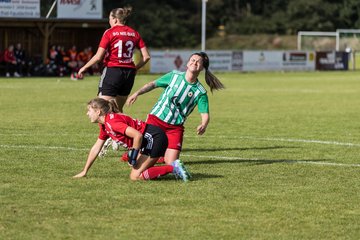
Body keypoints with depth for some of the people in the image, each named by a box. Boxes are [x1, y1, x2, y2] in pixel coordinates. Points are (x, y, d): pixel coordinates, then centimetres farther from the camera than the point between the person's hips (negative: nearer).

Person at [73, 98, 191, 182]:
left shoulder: (112, 121, -18)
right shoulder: (104, 126, 14)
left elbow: (137, 135, -26)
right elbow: (96, 148, 22)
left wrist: (133, 156, -17)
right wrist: (84, 172, 21)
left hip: (154, 138, -10)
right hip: (150, 140, 10)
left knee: (135, 176, -11)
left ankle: (173, 168, -12)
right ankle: (174, 168, 7)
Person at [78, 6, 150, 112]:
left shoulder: (109, 33, -5)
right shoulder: (134, 34, 9)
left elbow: (98, 57, -9)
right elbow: (146, 57, 5)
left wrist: (84, 68, 4)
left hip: (112, 70, -6)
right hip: (129, 73, 6)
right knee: (118, 109, 18)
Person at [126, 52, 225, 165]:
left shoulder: (200, 92, -1)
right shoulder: (174, 75, 2)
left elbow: (205, 114, -6)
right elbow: (153, 84, 11)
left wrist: (203, 125, -28)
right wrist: (137, 93, -3)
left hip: (175, 127, 1)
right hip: (156, 119, -1)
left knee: (171, 163, -12)